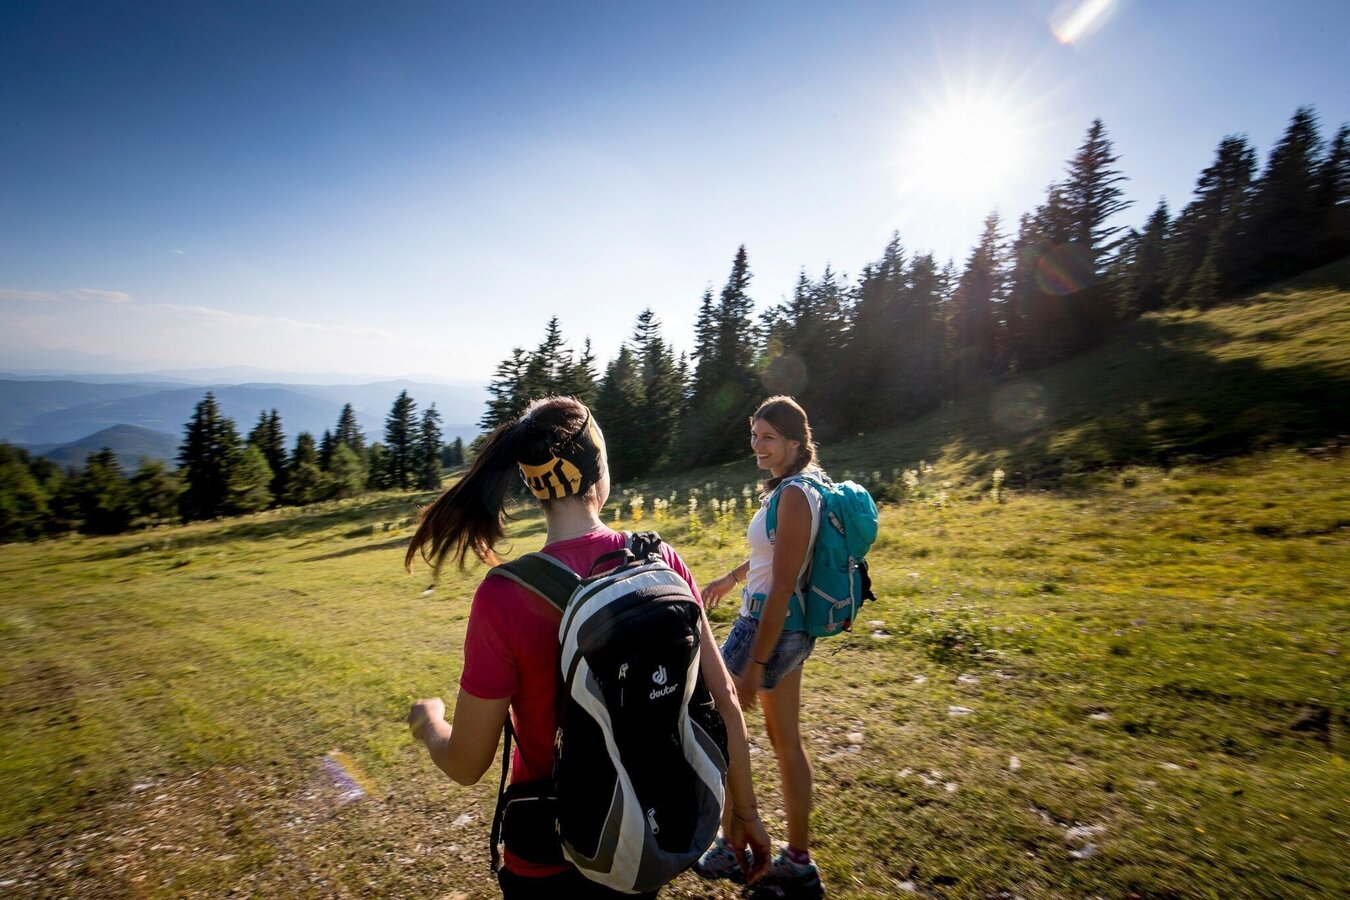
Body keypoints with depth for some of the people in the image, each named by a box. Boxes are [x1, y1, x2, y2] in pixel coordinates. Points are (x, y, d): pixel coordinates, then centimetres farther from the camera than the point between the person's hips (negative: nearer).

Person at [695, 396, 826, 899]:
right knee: (785, 740, 18)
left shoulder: (793, 495, -21)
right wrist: (732, 577, 37)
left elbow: (782, 586, -24)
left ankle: (732, 850, 28)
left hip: (769, 628, -9)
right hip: (793, 630, 9)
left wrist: (754, 664, -21)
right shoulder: (793, 489, 7)